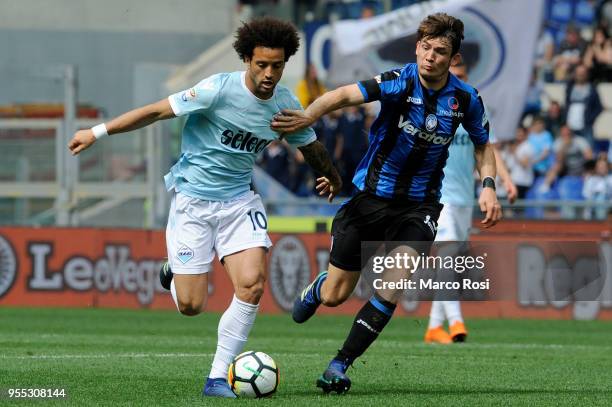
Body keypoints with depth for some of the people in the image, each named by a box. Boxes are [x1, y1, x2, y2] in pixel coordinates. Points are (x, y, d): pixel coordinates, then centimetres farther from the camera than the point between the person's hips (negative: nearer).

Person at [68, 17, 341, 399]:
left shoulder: (287, 105, -2)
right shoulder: (220, 89, -18)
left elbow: (311, 146, 19)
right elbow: (157, 111, -14)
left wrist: (333, 178, 35)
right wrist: (98, 132, -13)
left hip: (239, 200, 4)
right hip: (192, 199, -4)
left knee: (252, 285, -17)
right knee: (191, 306, -6)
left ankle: (218, 377, -6)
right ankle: (176, 272, 32)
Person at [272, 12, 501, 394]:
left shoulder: (466, 99, -7)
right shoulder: (400, 82, -18)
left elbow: (483, 144, 13)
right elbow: (347, 94, -33)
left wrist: (488, 185, -5)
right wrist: (308, 116, -52)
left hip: (418, 205, 1)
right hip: (372, 194, -1)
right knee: (335, 295, 4)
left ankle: (340, 365, -13)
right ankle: (315, 291, 45)